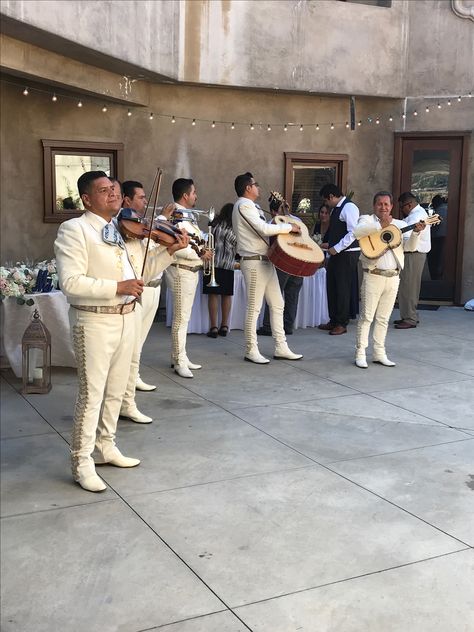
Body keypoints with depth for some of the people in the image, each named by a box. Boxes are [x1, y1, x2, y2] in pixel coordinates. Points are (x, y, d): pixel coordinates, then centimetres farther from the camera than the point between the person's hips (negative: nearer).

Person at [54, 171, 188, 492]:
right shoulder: (73, 229, -11)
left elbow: (144, 270, 16)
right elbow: (71, 282, -21)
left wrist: (170, 251, 2)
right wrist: (117, 287, -24)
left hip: (127, 318, 7)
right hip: (95, 322, -7)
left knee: (116, 391, 16)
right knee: (91, 394, 0)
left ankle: (106, 447, 32)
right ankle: (82, 461, 14)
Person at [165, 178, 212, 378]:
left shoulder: (187, 215, 14)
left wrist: (202, 251, 5)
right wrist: (199, 254, -19)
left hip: (191, 271, 10)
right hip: (181, 271, -10)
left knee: (183, 316, 16)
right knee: (181, 318, -4)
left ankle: (180, 356, 25)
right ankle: (179, 362, 2)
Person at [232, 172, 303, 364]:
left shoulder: (248, 206, 21)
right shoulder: (244, 205, -12)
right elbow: (263, 228, -22)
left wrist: (278, 222, 8)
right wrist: (289, 227, -13)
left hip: (265, 261, 10)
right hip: (254, 262, -10)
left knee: (277, 305, 10)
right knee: (254, 308, -3)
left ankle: (281, 348, 15)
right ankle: (251, 351, 5)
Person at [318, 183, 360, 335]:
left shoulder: (349, 208, -15)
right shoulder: (335, 209, 13)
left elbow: (353, 233, -21)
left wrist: (336, 248, -19)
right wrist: (328, 244, 12)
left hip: (347, 253, -9)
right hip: (336, 252, 9)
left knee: (343, 288, -2)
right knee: (331, 286, 12)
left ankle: (342, 324, 8)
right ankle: (333, 320, 22)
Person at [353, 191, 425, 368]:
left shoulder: (399, 225, 12)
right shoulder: (367, 220, 1)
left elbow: (410, 245, -2)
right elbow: (357, 232, -21)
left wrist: (416, 232, -21)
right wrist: (380, 225, -26)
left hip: (393, 277, 4)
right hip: (373, 276, -4)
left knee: (383, 318, 12)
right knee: (366, 316, -1)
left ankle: (379, 353, 19)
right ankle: (360, 353, 5)